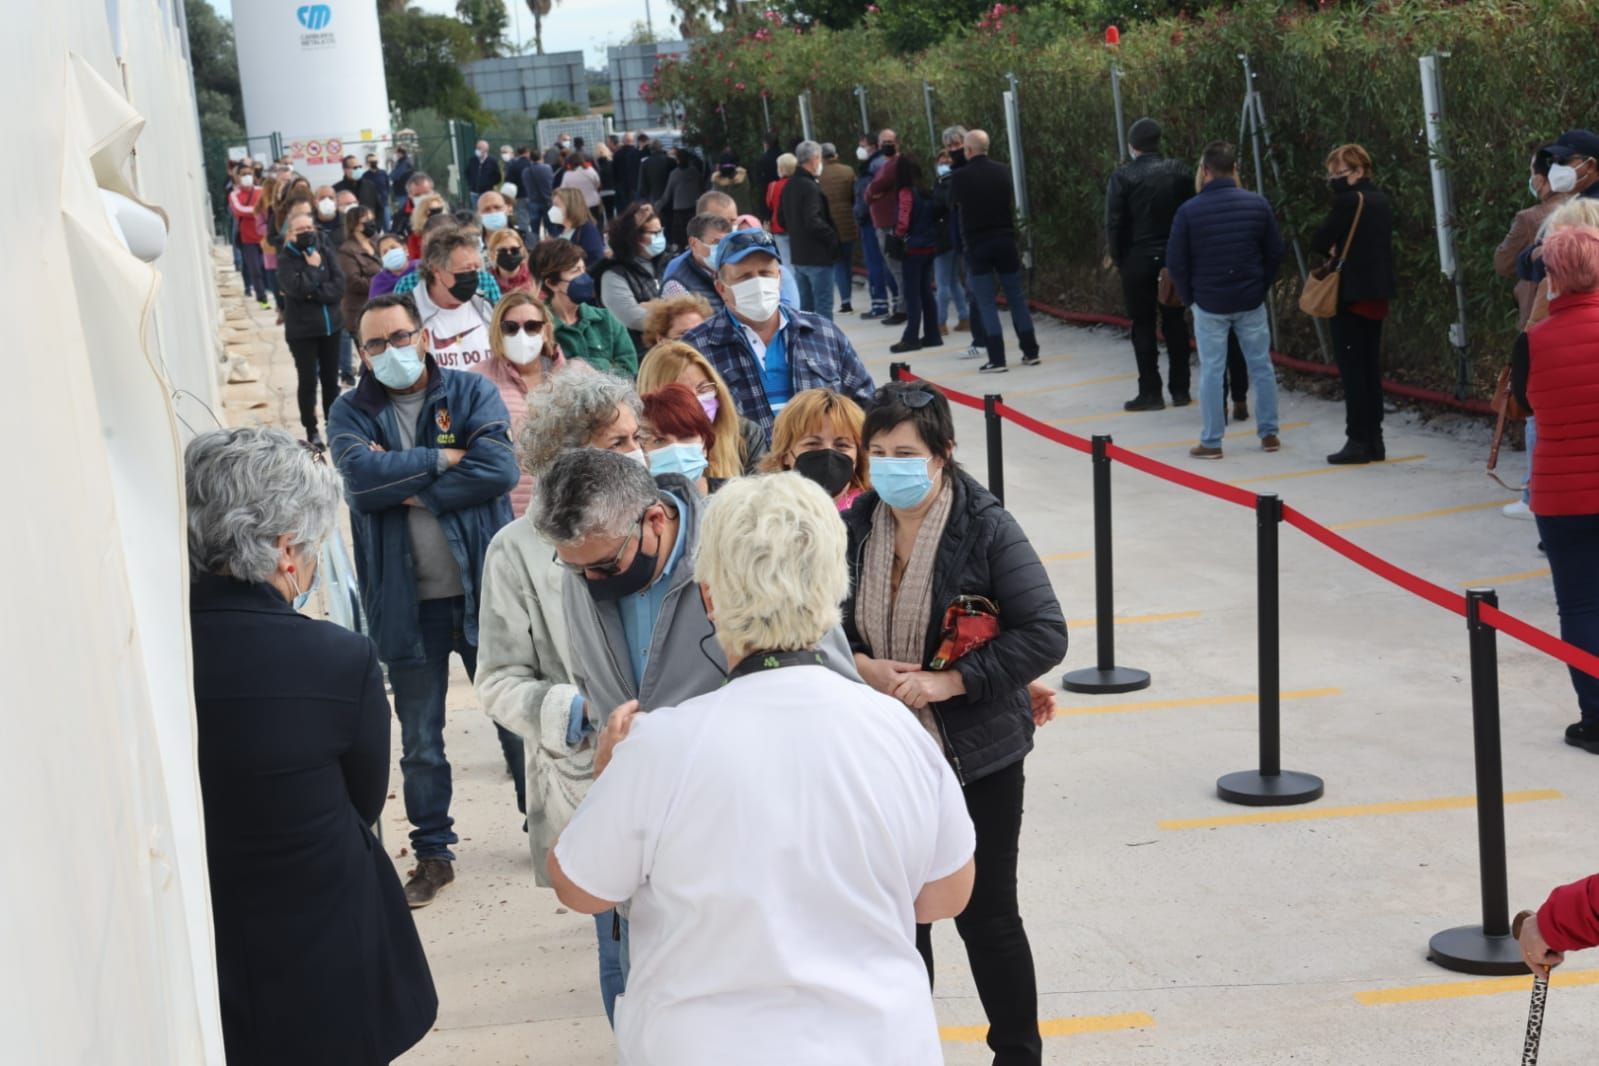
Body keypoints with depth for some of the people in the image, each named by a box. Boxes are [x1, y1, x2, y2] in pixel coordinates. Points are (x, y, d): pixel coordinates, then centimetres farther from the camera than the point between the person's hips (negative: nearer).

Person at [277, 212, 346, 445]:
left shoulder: (325, 252, 1)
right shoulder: (286, 260, -9)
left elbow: (339, 286, -8)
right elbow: (298, 287, -26)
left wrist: (315, 293, -19)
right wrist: (313, 267, -14)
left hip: (330, 326, 4)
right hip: (302, 330, -4)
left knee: (331, 379, 13)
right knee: (308, 381, 0)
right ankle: (311, 430, 10)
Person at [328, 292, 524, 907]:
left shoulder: (473, 393, 0)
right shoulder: (351, 412, 2)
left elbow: (499, 468, -16)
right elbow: (361, 476, -18)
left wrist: (409, 487, -14)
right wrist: (444, 457, -14)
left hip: (484, 589, -1)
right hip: (406, 599, 1)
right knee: (420, 741, 11)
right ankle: (433, 853, 25)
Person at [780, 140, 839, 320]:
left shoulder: (788, 186, 11)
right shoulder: (810, 187, -17)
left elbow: (782, 218, 19)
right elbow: (813, 222, -23)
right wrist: (832, 237, -12)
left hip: (798, 254, 9)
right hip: (817, 255, -9)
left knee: (805, 305, 15)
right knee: (823, 306, -6)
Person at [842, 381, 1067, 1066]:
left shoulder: (987, 530, -14)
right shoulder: (854, 529, -3)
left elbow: (1045, 634, -17)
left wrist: (948, 681, -22)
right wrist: (862, 667, -13)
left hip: (977, 753, -4)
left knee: (987, 916, 7)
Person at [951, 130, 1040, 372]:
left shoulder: (959, 177, -9)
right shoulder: (1002, 172, 2)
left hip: (977, 245, -3)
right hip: (1005, 240, 3)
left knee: (986, 303, 0)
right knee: (1016, 298, 12)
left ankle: (997, 359, -5)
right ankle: (1031, 352, 15)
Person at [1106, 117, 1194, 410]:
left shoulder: (1123, 176, -9)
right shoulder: (1179, 171, 0)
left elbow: (1114, 223, -10)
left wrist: (1118, 259, 3)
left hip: (1138, 260, -3)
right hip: (1174, 258, 3)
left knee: (1143, 327, 3)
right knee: (1175, 323, 11)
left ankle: (1150, 393, 3)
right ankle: (1180, 390, 14)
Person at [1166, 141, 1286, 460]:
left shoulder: (1189, 211, -11)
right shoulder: (1257, 204, -5)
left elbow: (1175, 261, -6)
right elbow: (1275, 252, 2)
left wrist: (1190, 297, 8)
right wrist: (1261, 287, 14)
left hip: (1209, 304, -2)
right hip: (1251, 302, 2)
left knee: (1211, 371, 4)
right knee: (1261, 367, 12)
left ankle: (1211, 442, 7)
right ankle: (1269, 434, 18)